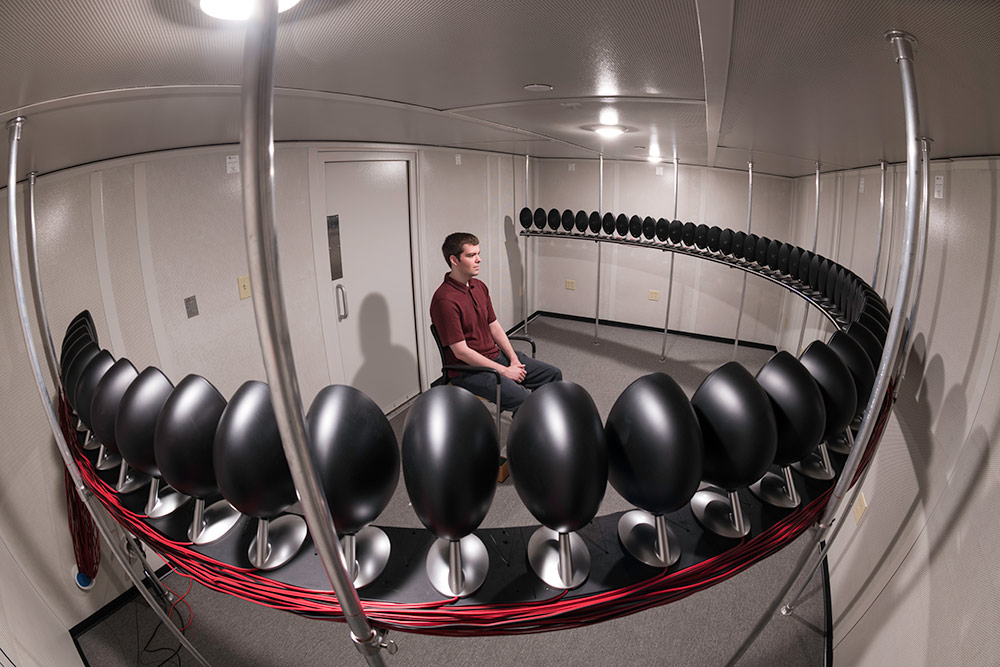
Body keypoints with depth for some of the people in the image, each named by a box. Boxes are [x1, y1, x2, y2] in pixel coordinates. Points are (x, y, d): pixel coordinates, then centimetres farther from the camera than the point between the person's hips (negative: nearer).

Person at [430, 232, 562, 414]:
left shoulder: (480, 286, 7)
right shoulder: (444, 300, -22)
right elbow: (461, 352, -22)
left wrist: (514, 359, 0)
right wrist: (504, 371, -17)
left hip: (496, 356, 9)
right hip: (468, 370, -9)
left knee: (553, 374, 6)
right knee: (523, 399, -28)